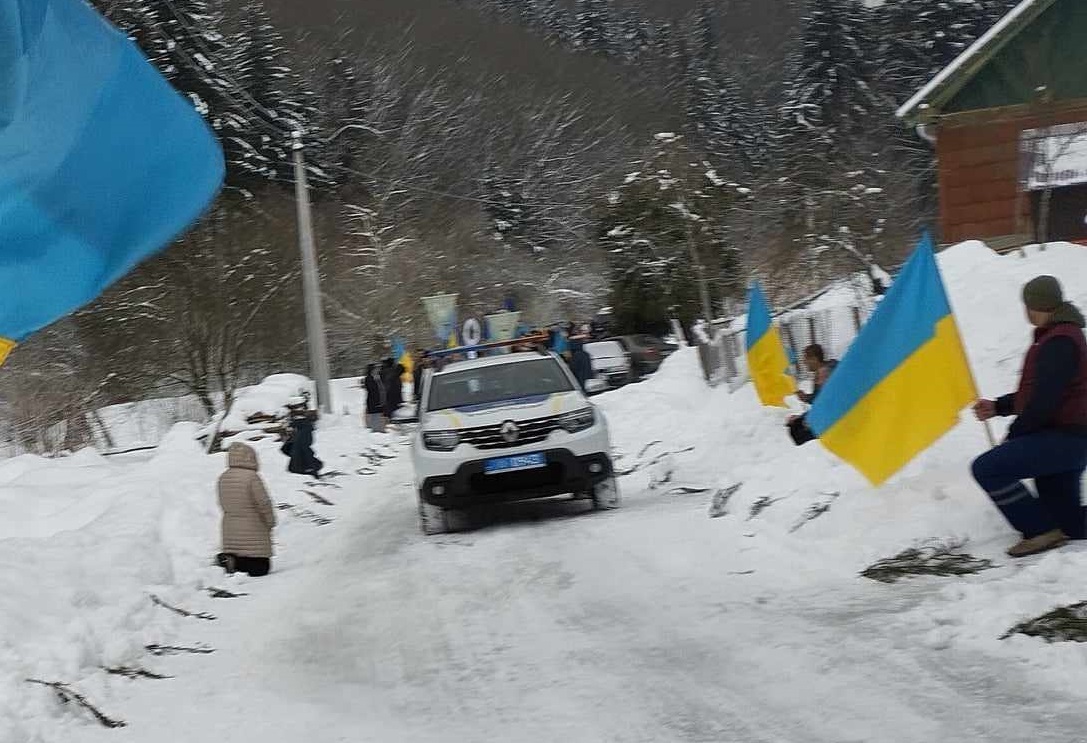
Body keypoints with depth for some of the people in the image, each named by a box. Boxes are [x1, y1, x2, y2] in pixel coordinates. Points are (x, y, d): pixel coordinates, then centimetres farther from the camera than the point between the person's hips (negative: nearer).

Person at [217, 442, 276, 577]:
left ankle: (226, 558, -12)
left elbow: (223, 504, 14)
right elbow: (264, 503, -13)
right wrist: (270, 523, 3)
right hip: (253, 531, -7)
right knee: (260, 568, -1)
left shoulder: (223, 478, 6)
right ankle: (236, 561, -23)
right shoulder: (252, 477, -16)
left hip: (230, 531, 7)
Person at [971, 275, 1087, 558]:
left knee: (987, 468, -18)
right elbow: (1038, 393, 24)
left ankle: (1041, 531, -14)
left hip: (1063, 438, -11)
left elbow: (1045, 400, -22)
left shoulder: (1060, 342, -16)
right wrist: (998, 406, 12)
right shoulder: (1059, 336, 18)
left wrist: (1013, 436, -11)